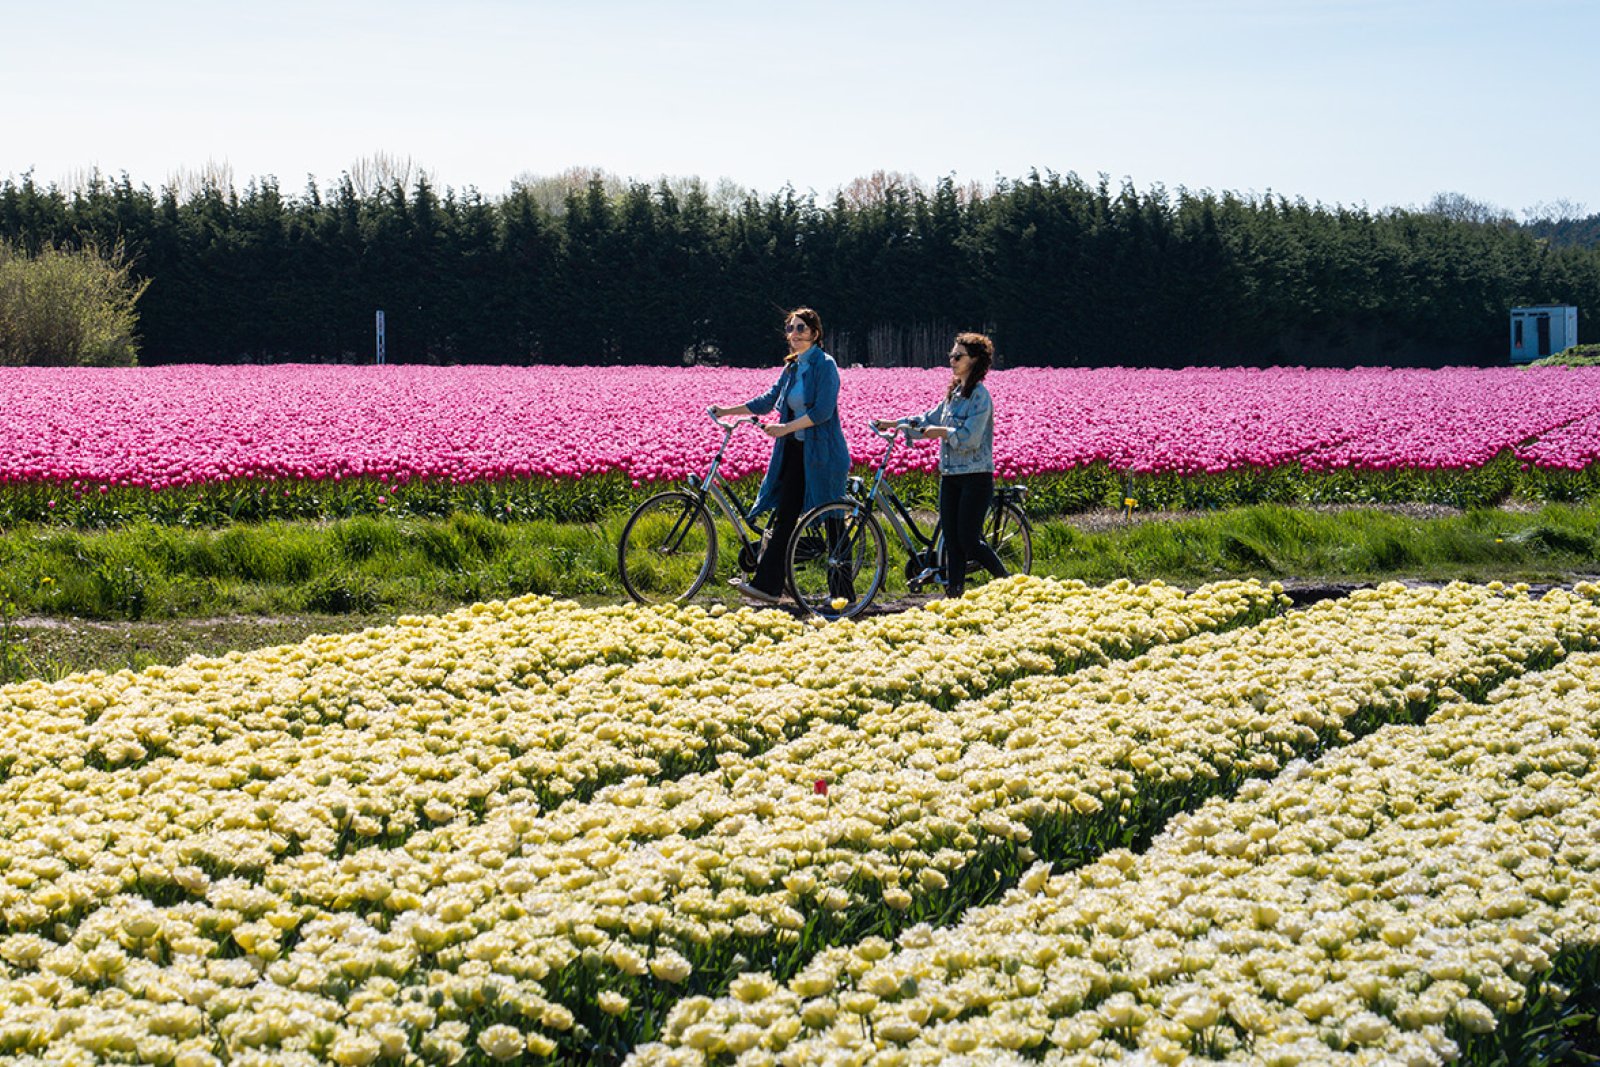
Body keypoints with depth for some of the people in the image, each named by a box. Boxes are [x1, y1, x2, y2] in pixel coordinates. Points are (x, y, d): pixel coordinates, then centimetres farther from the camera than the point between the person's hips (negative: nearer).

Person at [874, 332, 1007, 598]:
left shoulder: (979, 395, -12)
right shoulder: (954, 392, 14)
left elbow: (970, 438, -20)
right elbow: (929, 420, 21)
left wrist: (942, 432, -11)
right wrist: (894, 423, 15)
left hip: (976, 478, -8)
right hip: (951, 475, 8)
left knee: (969, 541, -7)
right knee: (951, 540, 3)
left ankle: (1006, 583, 11)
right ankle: (954, 594, 3)